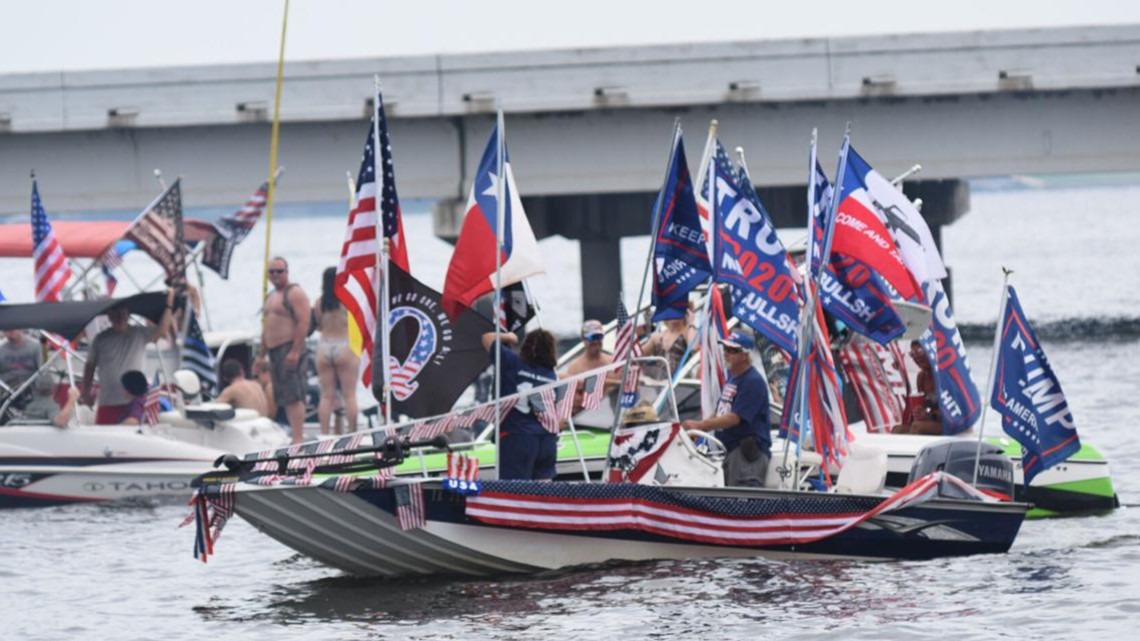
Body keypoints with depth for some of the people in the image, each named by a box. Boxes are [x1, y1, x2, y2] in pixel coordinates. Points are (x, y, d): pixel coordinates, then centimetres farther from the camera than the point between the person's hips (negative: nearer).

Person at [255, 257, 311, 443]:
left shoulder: (294, 293, -8)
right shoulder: (271, 296, 21)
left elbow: (303, 322, -17)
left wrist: (295, 351, -24)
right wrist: (262, 355, 23)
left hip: (290, 350, -10)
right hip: (274, 351, 10)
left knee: (293, 396, -15)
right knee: (283, 398, 7)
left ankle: (298, 438, -20)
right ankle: (295, 436, 9)